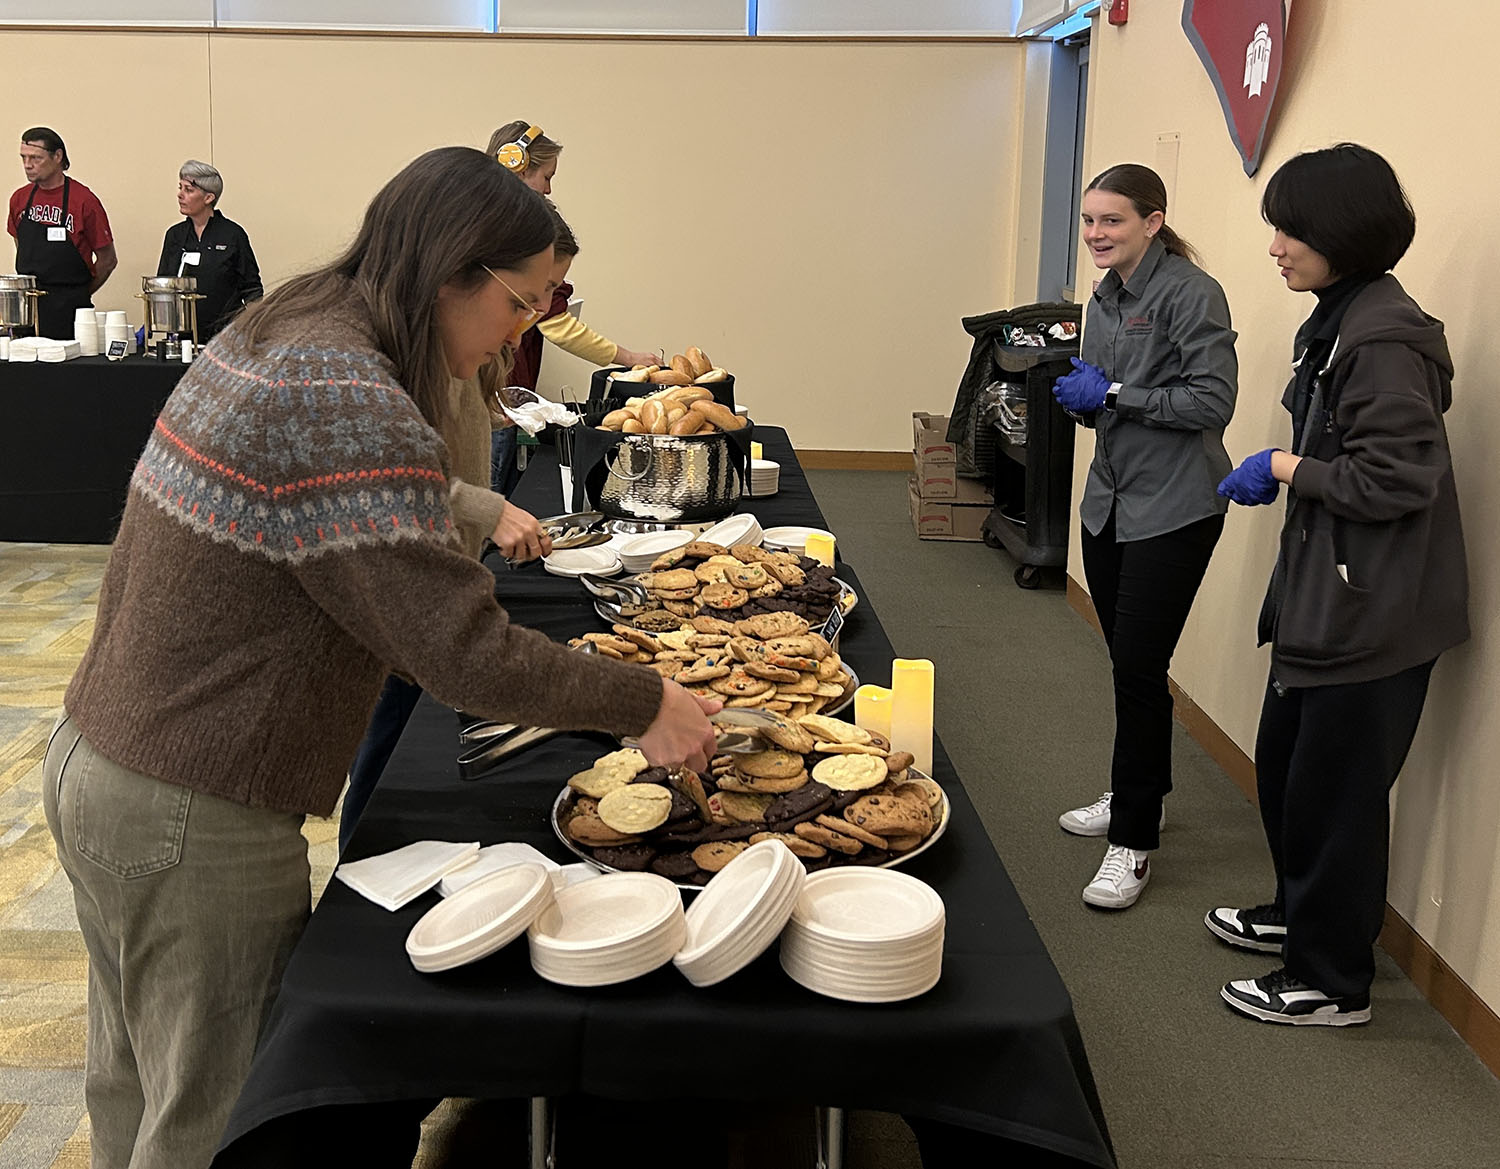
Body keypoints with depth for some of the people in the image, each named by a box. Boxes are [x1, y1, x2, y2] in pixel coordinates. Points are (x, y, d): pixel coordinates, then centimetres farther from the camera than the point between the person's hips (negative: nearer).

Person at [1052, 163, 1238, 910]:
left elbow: (1213, 400, -18)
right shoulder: (1106, 299, 13)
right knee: (1126, 660, 16)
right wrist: (1078, 393, -2)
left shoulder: (1189, 294, -13)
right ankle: (1136, 794, 33)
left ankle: (1135, 840, 4)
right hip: (1111, 501, 8)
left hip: (1173, 508, -8)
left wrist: (1114, 393, -18)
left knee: (1139, 667, -7)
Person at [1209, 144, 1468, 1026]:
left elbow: (1394, 480, -24)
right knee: (1285, 765, 22)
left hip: (1374, 614, -10)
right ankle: (1298, 913, 43)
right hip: (1326, 596, 10)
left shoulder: (1385, 338, -21)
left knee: (1334, 791, 3)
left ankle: (1332, 983, 20)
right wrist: (1281, 474, 5)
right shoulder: (1338, 320, 9)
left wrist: (1287, 468, -14)